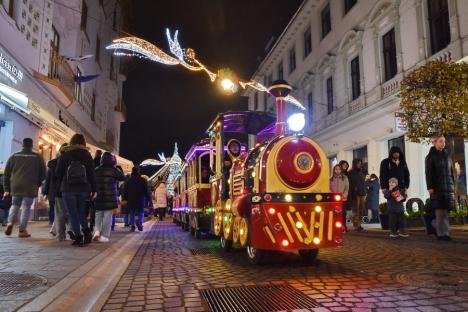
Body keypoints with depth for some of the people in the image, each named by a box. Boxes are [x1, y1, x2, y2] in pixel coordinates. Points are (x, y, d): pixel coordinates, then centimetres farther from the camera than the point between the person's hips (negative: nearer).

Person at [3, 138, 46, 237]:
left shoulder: (14, 156, 10)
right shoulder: (38, 157, 3)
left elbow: (6, 174, 12)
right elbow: (43, 173, 3)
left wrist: (6, 189, 16)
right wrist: (37, 185, 16)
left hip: (15, 187, 3)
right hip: (30, 188, -3)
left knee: (14, 206, 21)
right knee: (26, 208, 3)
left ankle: (10, 223, 3)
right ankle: (22, 230, 4)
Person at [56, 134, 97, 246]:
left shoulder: (64, 154, 1)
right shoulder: (87, 155, 3)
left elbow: (58, 172, 4)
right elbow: (91, 174, 0)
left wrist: (62, 184, 20)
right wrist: (93, 190, 3)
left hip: (68, 188, -2)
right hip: (83, 189, 2)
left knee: (73, 214, 3)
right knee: (81, 211, 18)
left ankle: (78, 237, -1)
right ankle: (86, 231, 0)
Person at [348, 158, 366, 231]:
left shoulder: (361, 173, 20)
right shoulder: (351, 173, -1)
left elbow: (363, 184, 21)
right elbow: (350, 185, -8)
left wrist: (365, 194, 15)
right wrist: (352, 195, -14)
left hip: (362, 194, 6)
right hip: (355, 195, -6)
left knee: (361, 211, 5)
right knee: (355, 211, -7)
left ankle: (359, 225, 11)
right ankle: (356, 225, -5)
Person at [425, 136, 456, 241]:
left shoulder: (447, 156, 16)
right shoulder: (430, 156, 2)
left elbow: (452, 171, 17)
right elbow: (428, 173, -4)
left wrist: (453, 185, 10)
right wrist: (430, 187, -12)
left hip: (448, 186, 5)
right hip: (437, 187, -5)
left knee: (445, 209, 0)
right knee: (440, 210, -7)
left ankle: (436, 223, 23)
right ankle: (442, 233, -4)